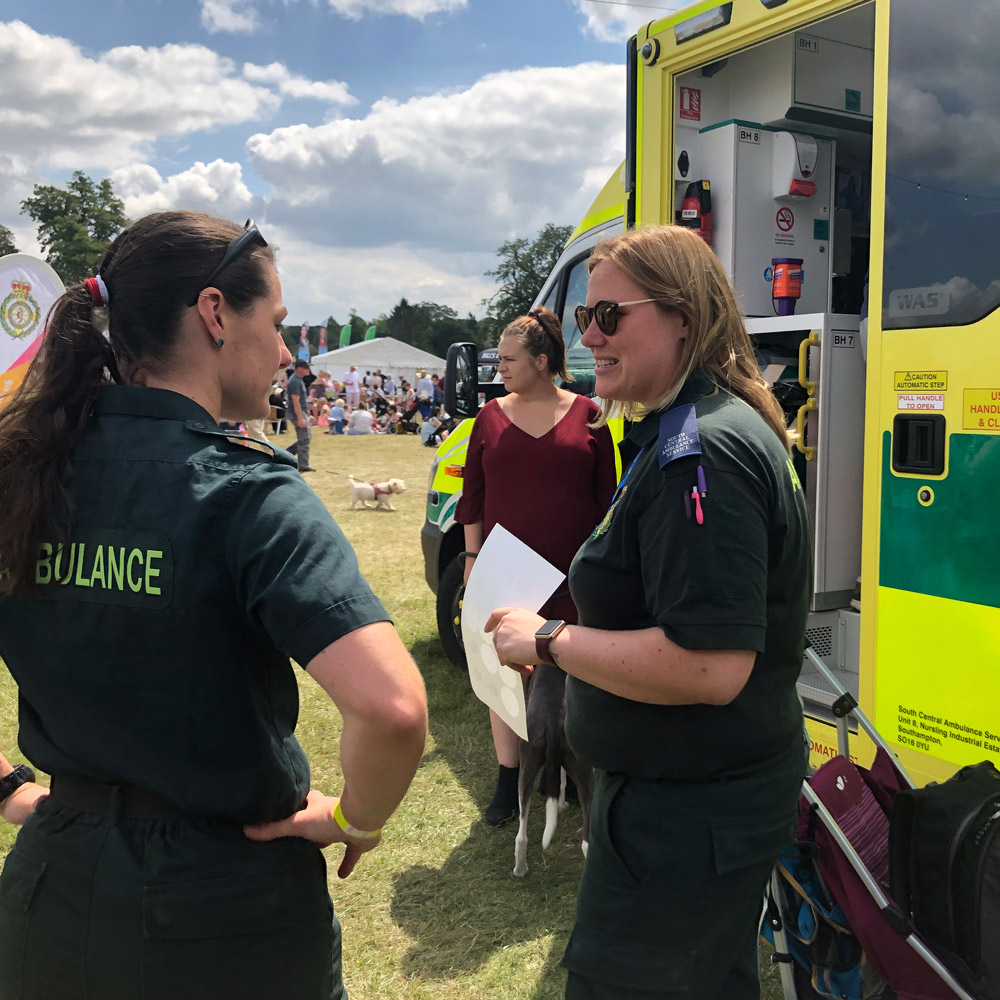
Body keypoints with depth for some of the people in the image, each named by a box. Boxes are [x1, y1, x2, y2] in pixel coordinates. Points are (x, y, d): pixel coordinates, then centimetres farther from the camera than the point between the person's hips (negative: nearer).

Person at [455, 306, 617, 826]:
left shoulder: (587, 415, 1)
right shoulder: (491, 417, 5)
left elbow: (606, 495, 4)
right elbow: (472, 495, 9)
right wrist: (472, 555, 5)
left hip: (572, 571, -1)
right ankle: (508, 776, 19)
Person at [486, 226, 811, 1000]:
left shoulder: (702, 453, -25)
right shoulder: (696, 431, 10)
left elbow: (709, 667, -32)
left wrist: (549, 641, -22)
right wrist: (568, 629, 12)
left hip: (689, 817, -10)